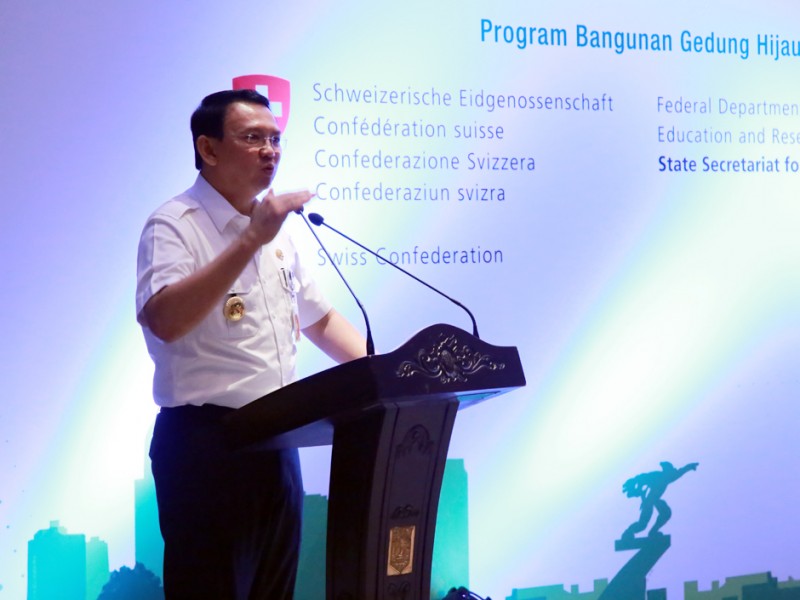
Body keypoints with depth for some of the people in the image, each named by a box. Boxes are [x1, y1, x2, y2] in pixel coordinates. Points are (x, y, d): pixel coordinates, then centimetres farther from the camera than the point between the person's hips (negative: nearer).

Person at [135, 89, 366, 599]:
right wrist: (250, 240, -30)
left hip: (277, 441, 8)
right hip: (207, 443, -8)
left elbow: (320, 319, 23)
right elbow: (163, 321, -28)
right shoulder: (176, 225, -10)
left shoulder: (276, 232, 15)